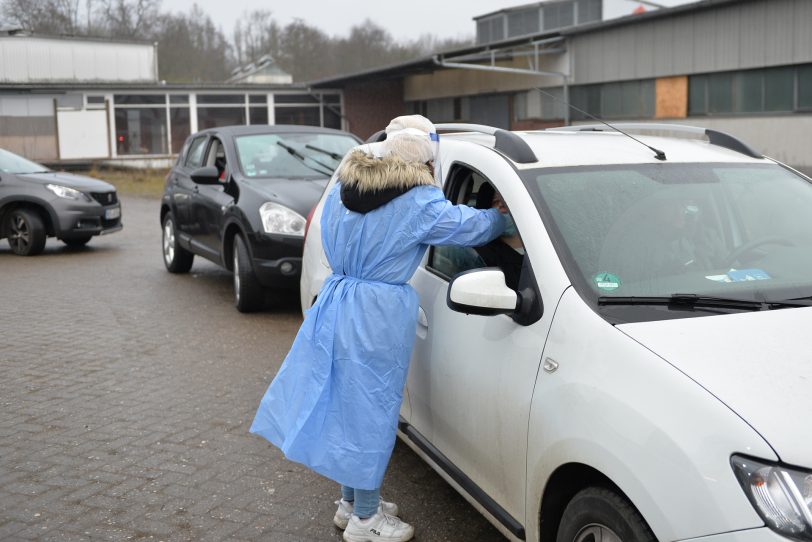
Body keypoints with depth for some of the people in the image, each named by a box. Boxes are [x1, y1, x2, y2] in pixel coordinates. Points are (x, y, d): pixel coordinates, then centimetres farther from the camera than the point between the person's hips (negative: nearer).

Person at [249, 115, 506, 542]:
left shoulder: (344, 189, 7)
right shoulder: (420, 203, -12)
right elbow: (473, 226, -3)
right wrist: (504, 216, 15)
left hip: (335, 306, 7)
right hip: (379, 316, -7)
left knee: (347, 406, 18)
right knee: (372, 413, 5)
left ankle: (351, 502, 33)